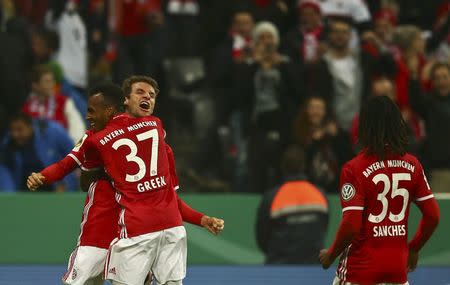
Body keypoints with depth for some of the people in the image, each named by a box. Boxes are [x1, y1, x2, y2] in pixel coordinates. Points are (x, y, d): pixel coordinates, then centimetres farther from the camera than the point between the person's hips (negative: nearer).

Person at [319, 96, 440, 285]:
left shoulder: (354, 169, -12)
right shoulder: (412, 165, 2)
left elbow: (351, 225, -17)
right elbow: (433, 216, 5)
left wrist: (330, 254, -1)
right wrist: (414, 248, 20)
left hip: (361, 270, -4)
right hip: (398, 266, 4)